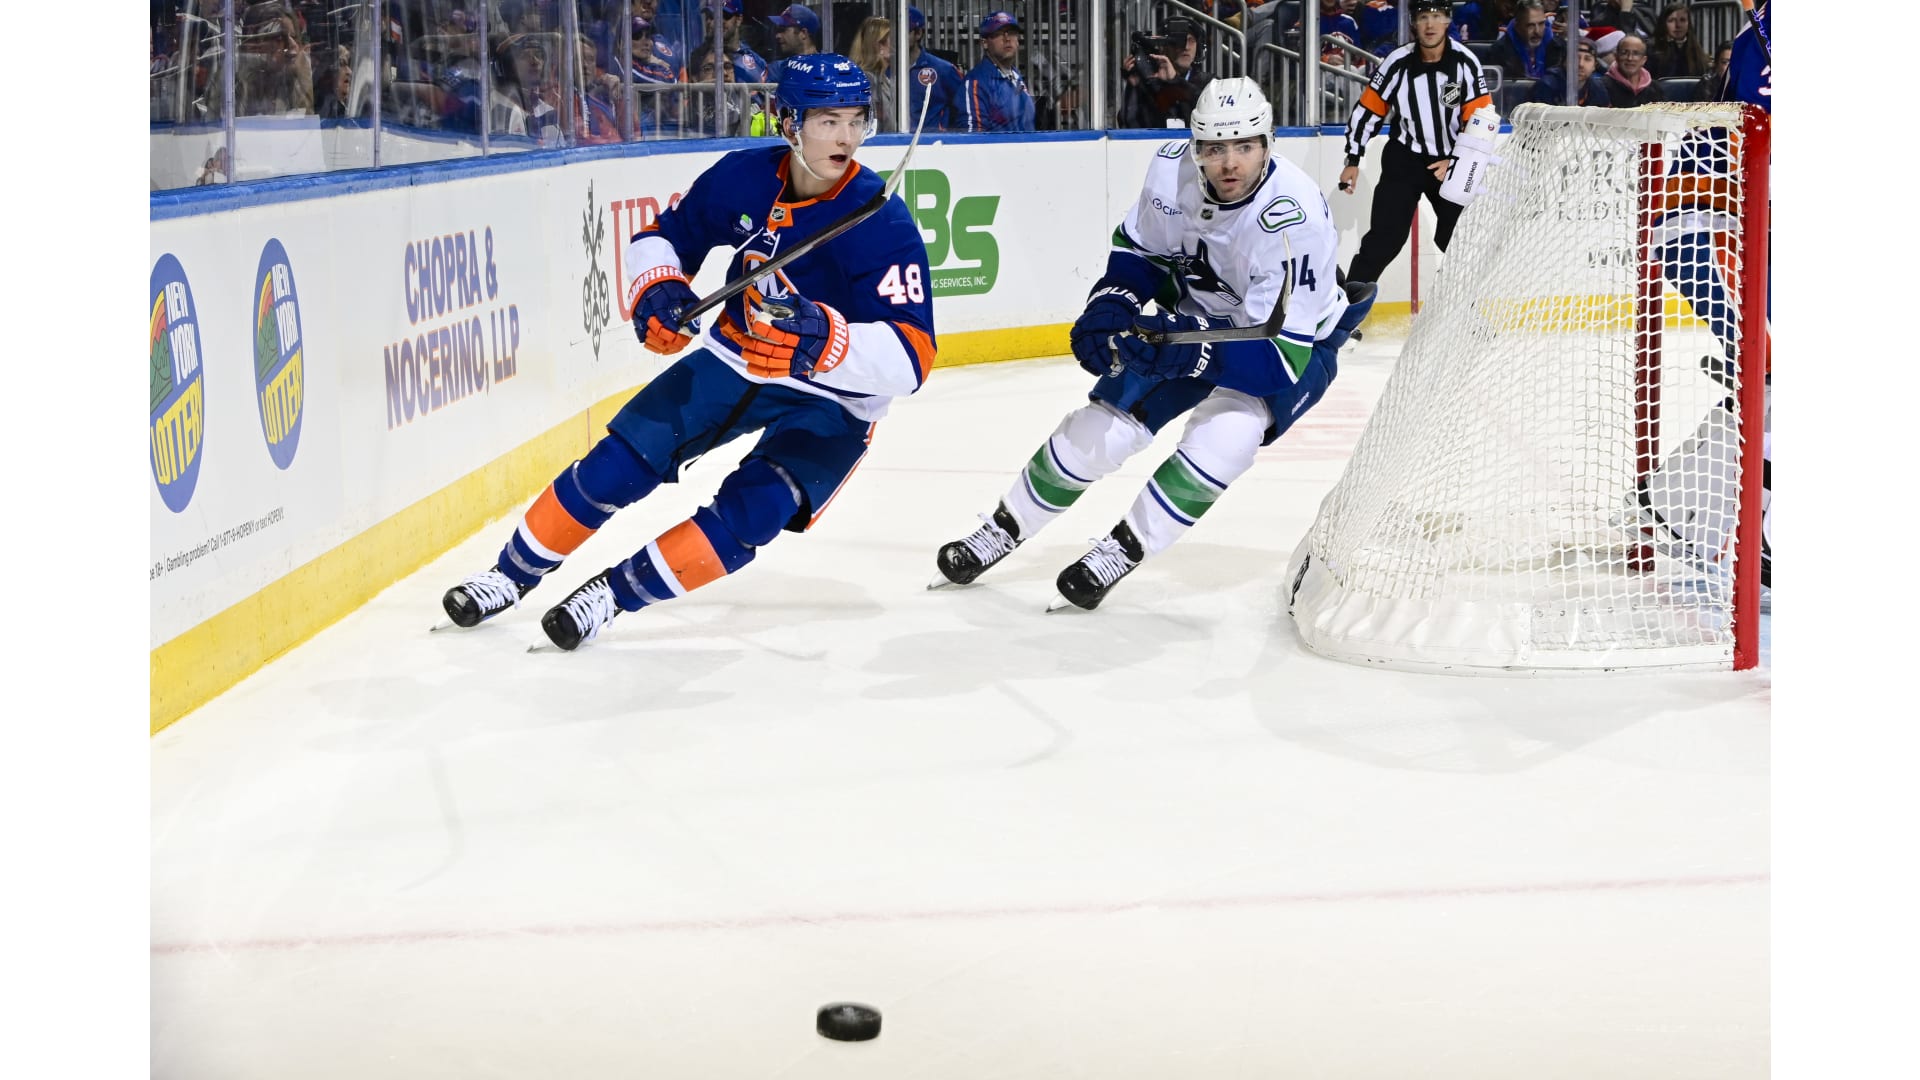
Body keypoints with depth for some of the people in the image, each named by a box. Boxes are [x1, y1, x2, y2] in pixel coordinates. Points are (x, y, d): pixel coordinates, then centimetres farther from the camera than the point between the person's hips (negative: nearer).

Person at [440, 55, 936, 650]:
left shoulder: (882, 221, -26)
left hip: (832, 401, -4)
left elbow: (910, 359, -32)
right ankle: (514, 574, 13)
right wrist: (658, 288, -16)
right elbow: (662, 235, 6)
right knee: (619, 463, -5)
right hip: (733, 358, 4)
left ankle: (616, 591, -6)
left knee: (748, 515, -23)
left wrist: (821, 336, -48)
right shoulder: (741, 178, -12)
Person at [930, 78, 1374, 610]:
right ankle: (1005, 527, 20)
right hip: (1194, 314, 5)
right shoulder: (1171, 169, -21)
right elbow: (1138, 249, 0)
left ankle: (1124, 548, -10)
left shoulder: (1295, 219, -37)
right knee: (1107, 423, -2)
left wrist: (1191, 350, -49)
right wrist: (1109, 306, -18)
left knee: (1226, 432, -30)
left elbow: (1281, 354, -38)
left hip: (1298, 338, -5)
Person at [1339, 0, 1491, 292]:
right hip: (1405, 158, -1)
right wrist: (1353, 161, -3)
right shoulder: (1397, 63, -13)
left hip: (1451, 161, 1)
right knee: (1384, 238, -10)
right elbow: (1367, 110, -4)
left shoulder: (1465, 63, -13)